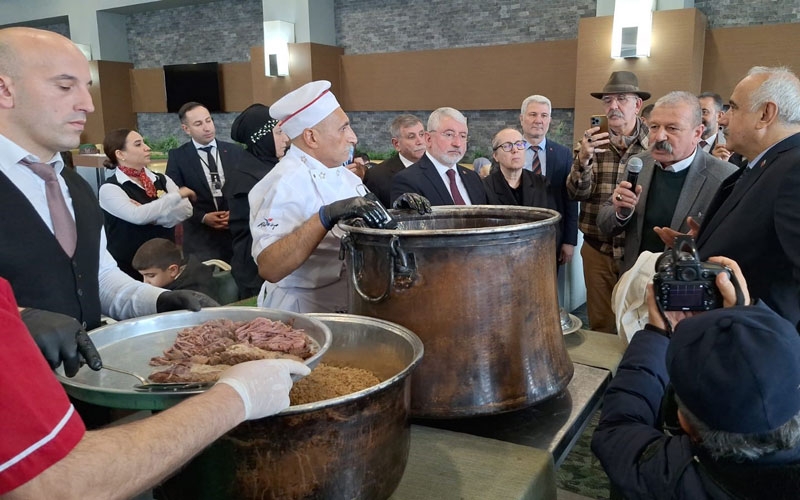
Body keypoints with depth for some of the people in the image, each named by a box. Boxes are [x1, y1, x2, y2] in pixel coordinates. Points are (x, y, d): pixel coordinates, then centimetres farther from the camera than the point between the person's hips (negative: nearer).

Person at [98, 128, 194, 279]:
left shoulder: (161, 179, 5)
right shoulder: (110, 188, -9)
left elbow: (186, 210, -6)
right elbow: (137, 216, -24)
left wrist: (151, 215, -19)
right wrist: (177, 195, -17)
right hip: (128, 267, -4)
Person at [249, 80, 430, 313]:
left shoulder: (341, 172, 8)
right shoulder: (285, 182, -17)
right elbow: (269, 268, -27)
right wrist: (326, 217, -33)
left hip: (348, 306, 7)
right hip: (305, 314, -7)